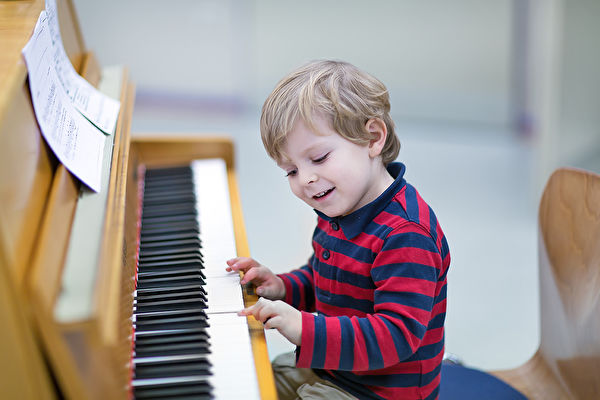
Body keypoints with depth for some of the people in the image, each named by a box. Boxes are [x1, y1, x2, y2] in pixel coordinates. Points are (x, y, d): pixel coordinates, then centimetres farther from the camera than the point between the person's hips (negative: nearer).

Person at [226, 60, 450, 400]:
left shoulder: (406, 235, -28)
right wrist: (284, 288, 0)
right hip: (325, 368, 9)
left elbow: (397, 335, -34)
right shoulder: (336, 212, 4)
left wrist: (306, 330, -41)